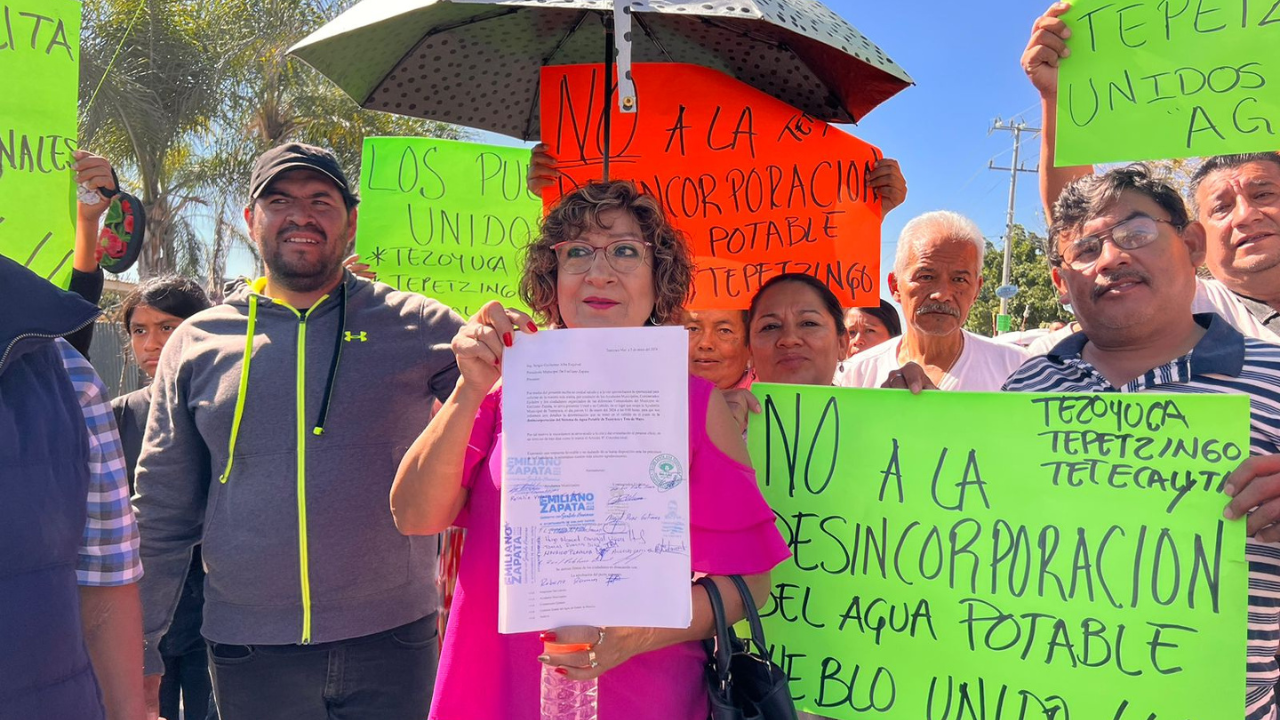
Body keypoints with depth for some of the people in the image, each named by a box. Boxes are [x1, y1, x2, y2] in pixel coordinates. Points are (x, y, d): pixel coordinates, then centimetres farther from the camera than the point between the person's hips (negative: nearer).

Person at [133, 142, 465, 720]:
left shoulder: (416, 326, 0)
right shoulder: (195, 343, 6)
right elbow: (162, 510, 10)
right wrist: (140, 650, 9)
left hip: (392, 641, -1)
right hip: (249, 653, 2)